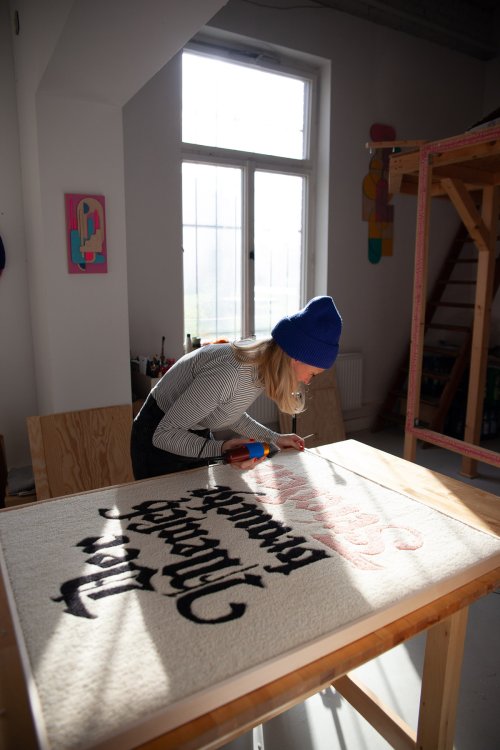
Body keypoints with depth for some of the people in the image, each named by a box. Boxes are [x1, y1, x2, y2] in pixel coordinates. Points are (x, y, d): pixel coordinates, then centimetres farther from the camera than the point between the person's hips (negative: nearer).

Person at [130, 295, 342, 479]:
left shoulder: (259, 363, -10)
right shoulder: (227, 374, -37)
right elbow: (164, 435, -28)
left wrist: (274, 438, 5)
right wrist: (221, 448, -39)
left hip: (196, 438, 8)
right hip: (160, 443, -7)